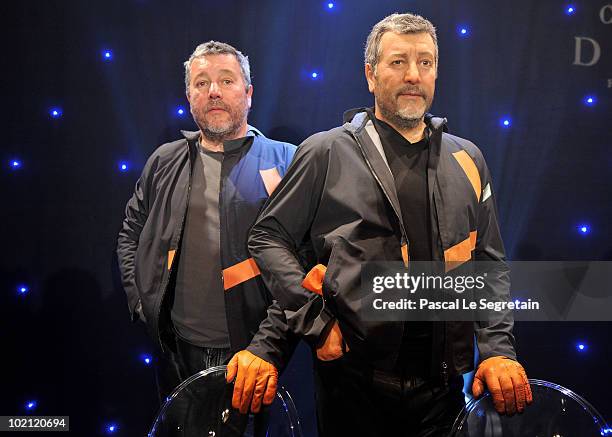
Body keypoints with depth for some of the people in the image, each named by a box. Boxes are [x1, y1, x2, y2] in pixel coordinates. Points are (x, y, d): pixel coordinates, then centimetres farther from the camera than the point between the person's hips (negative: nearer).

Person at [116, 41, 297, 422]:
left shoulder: (285, 162, -5)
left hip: (253, 360, -3)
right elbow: (131, 232, 22)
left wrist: (267, 346, -20)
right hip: (177, 352, 4)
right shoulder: (165, 162, 9)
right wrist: (140, 300, 9)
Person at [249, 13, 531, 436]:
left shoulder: (467, 160, 10)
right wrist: (314, 323, -8)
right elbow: (269, 238, 1)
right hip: (354, 376, -3)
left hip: (443, 384, 3)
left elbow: (491, 266, 12)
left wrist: (497, 350, 0)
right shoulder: (326, 153, -1)